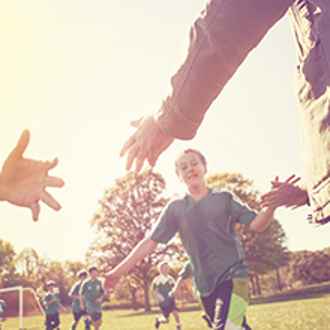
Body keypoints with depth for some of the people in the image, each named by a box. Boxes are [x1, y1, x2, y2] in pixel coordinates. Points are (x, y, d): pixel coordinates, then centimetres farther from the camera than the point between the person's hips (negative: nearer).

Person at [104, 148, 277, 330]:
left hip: (233, 276, -3)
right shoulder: (176, 209, 8)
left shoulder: (224, 198, 5)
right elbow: (151, 241, 7)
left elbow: (256, 224, -1)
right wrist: (118, 272, 2)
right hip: (206, 285, 3)